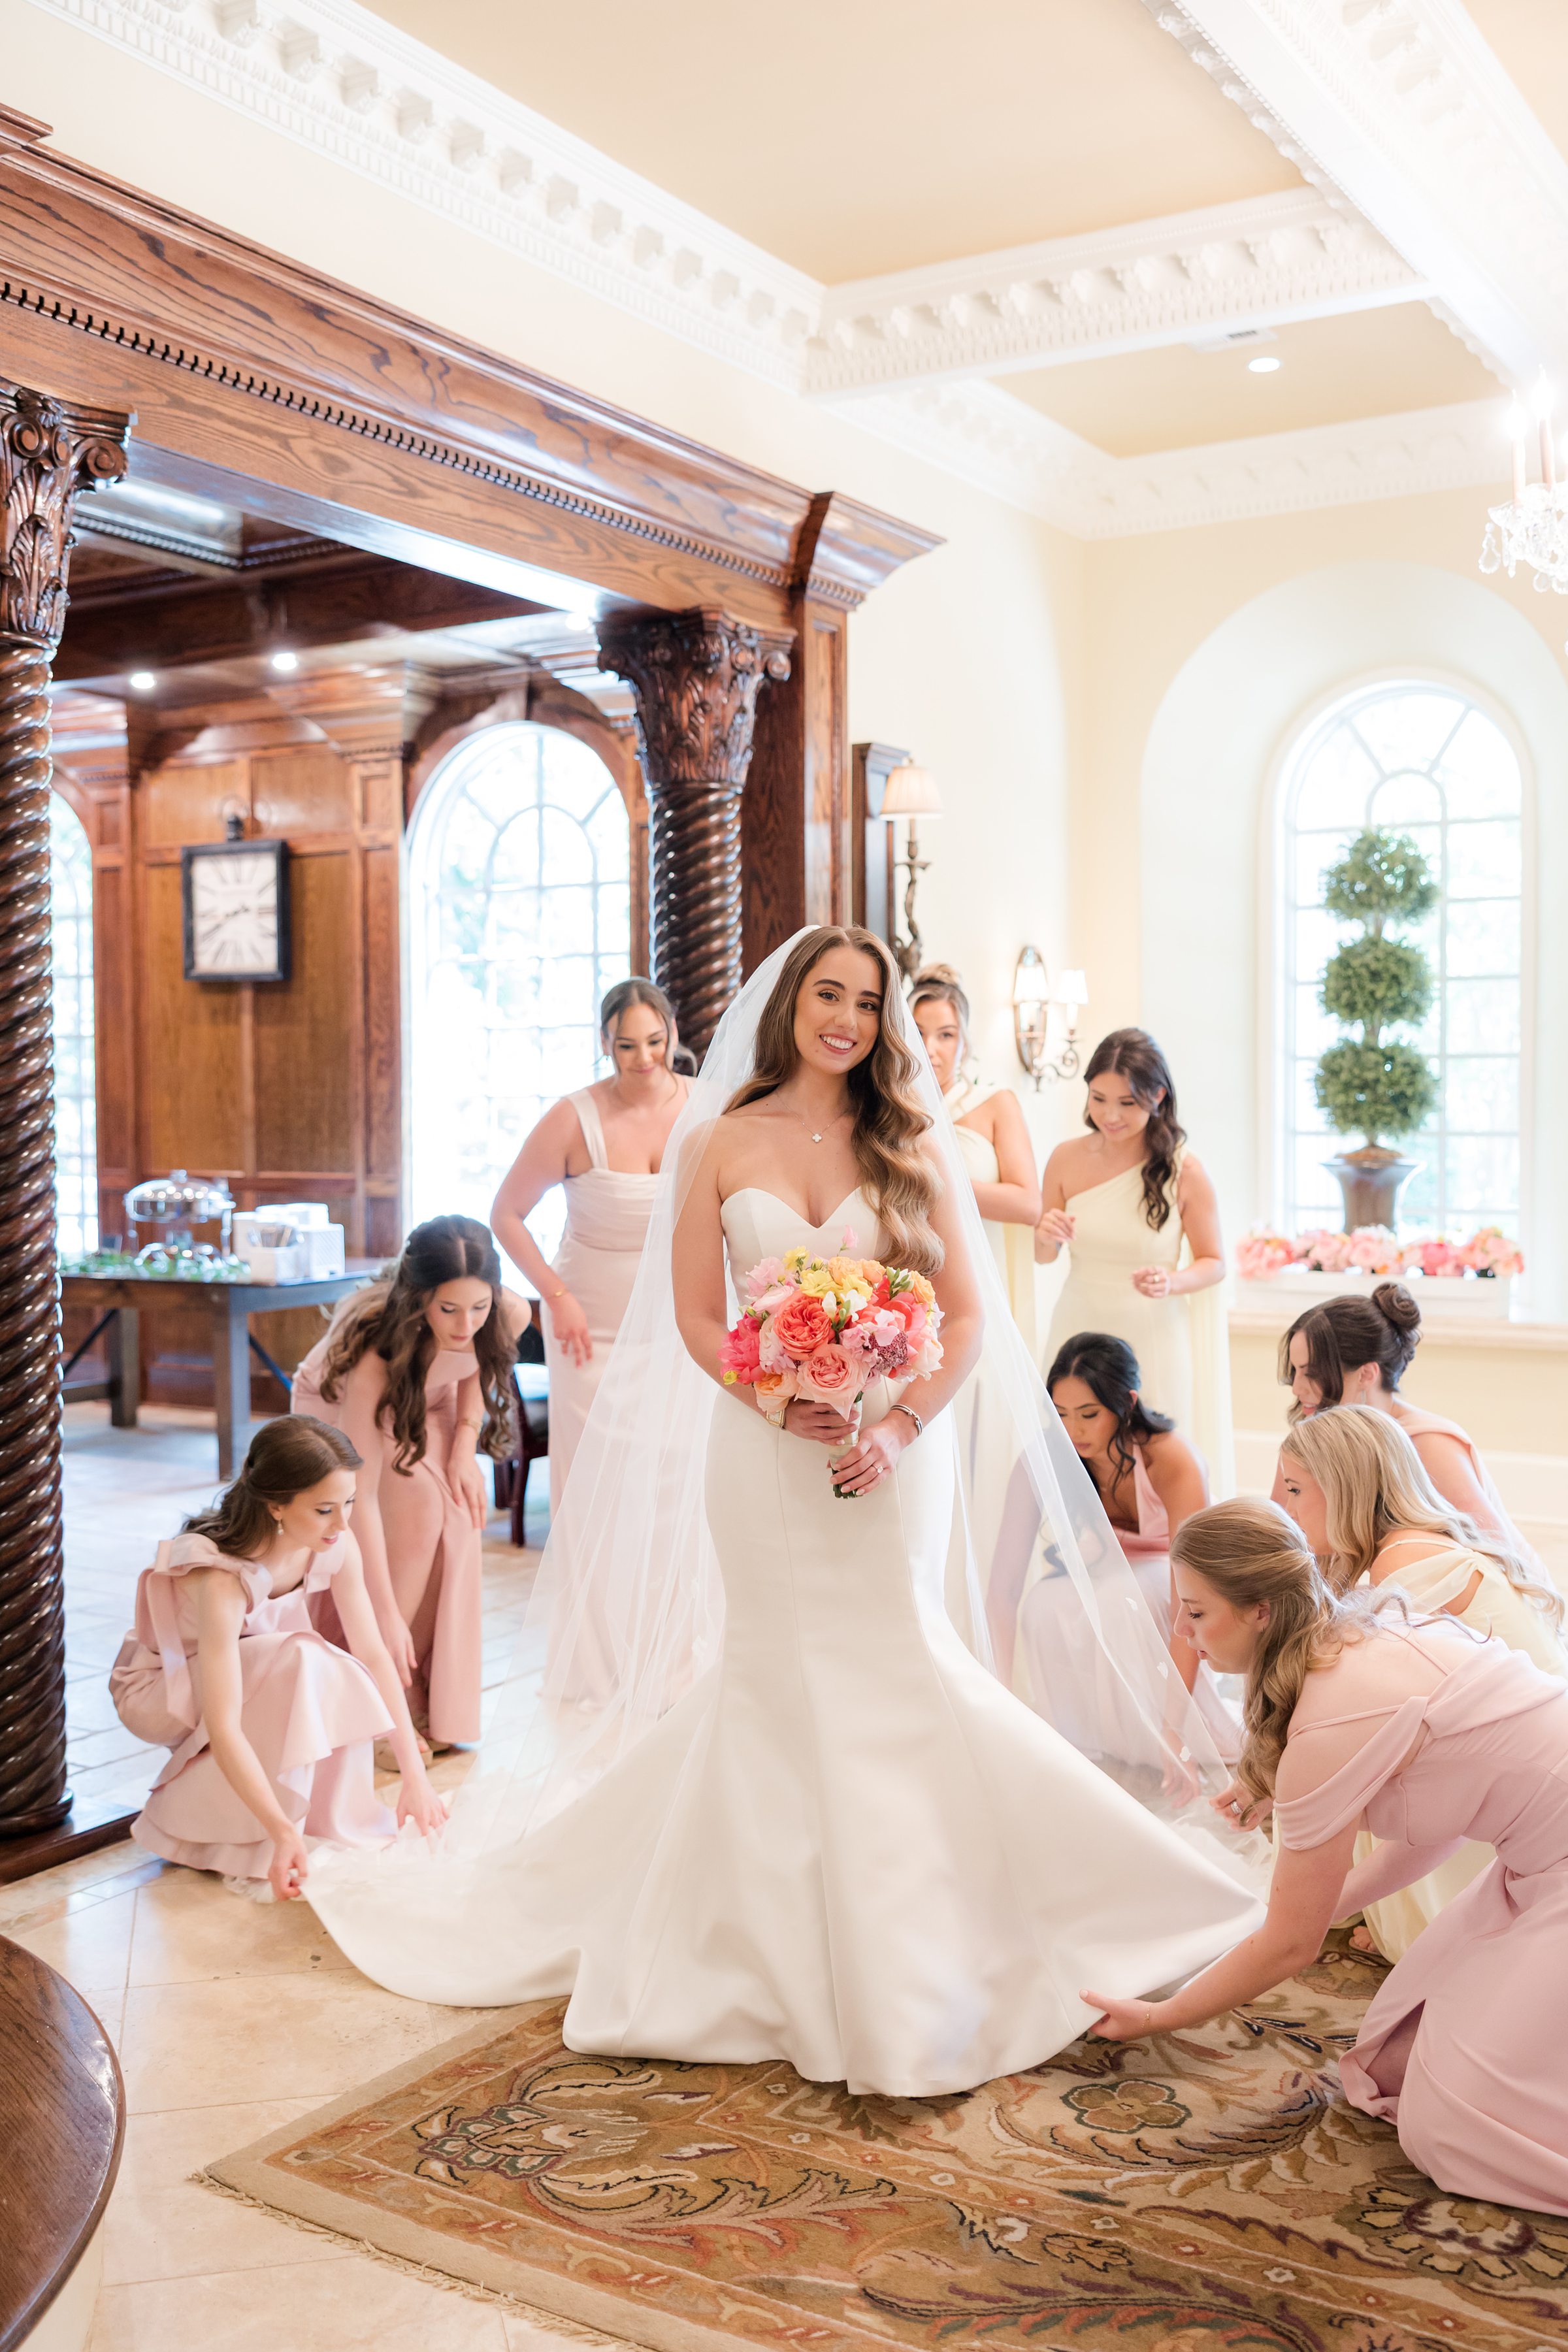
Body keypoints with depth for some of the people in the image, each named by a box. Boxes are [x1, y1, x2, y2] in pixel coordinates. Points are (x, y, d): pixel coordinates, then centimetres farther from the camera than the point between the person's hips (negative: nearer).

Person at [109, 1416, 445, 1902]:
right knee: (298, 1662, -33)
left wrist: (414, 1775, -18)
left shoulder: (334, 1545, -20)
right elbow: (224, 1730, -42)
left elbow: (374, 1655, -14)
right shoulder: (223, 1578, -38)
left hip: (256, 1671, 6)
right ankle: (244, 1848, -20)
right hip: (160, 1687, -6)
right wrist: (282, 1834, -47)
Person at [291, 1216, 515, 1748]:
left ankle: (439, 1703, -7)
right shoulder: (377, 1350, -43)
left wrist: (465, 1444, -18)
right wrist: (388, 1616, -42)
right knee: (416, 1504, -27)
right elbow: (361, 1496, -41)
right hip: (337, 1407, -4)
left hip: (422, 1406, 4)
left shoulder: (506, 1316, -30)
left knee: (457, 1510, -21)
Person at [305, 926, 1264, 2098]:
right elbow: (696, 1319, 1)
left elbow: (970, 1313, -1)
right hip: (761, 1449, 0)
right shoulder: (721, 1144, 3)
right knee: (779, 1689, 7)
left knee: (887, 1683, 7)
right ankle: (778, 1957, 23)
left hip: (893, 1449, 0)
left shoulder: (913, 1144, 3)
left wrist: (900, 1427, -15)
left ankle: (907, 1978, 21)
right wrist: (781, 1404, -14)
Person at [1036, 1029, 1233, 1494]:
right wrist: (1047, 1237, -11)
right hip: (1081, 1330, 2)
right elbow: (1044, 1256, 12)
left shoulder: (1184, 1170, -9)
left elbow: (1213, 1262, 2)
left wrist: (1172, 1281, -18)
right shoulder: (1066, 1159, -1)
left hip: (1153, 1338, -2)